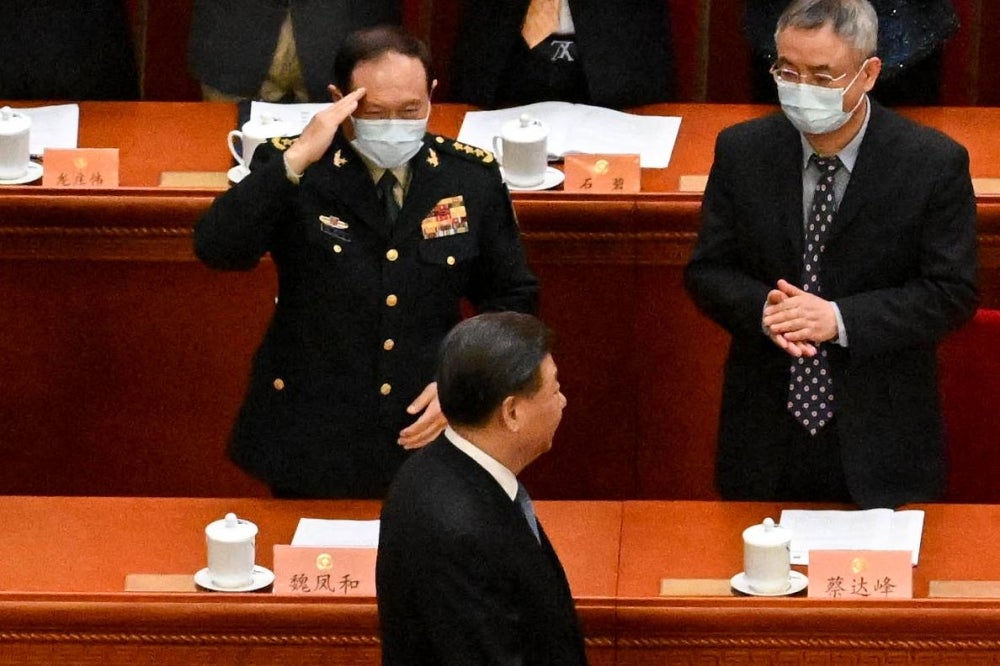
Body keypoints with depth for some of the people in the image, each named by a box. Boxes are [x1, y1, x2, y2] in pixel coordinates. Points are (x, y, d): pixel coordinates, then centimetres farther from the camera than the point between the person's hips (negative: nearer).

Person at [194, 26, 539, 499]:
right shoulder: (289, 170, -9)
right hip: (313, 443, -2)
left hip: (429, 442, 2)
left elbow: (512, 298, 8)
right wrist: (297, 159, -31)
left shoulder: (472, 178, -2)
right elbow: (215, 249, -25)